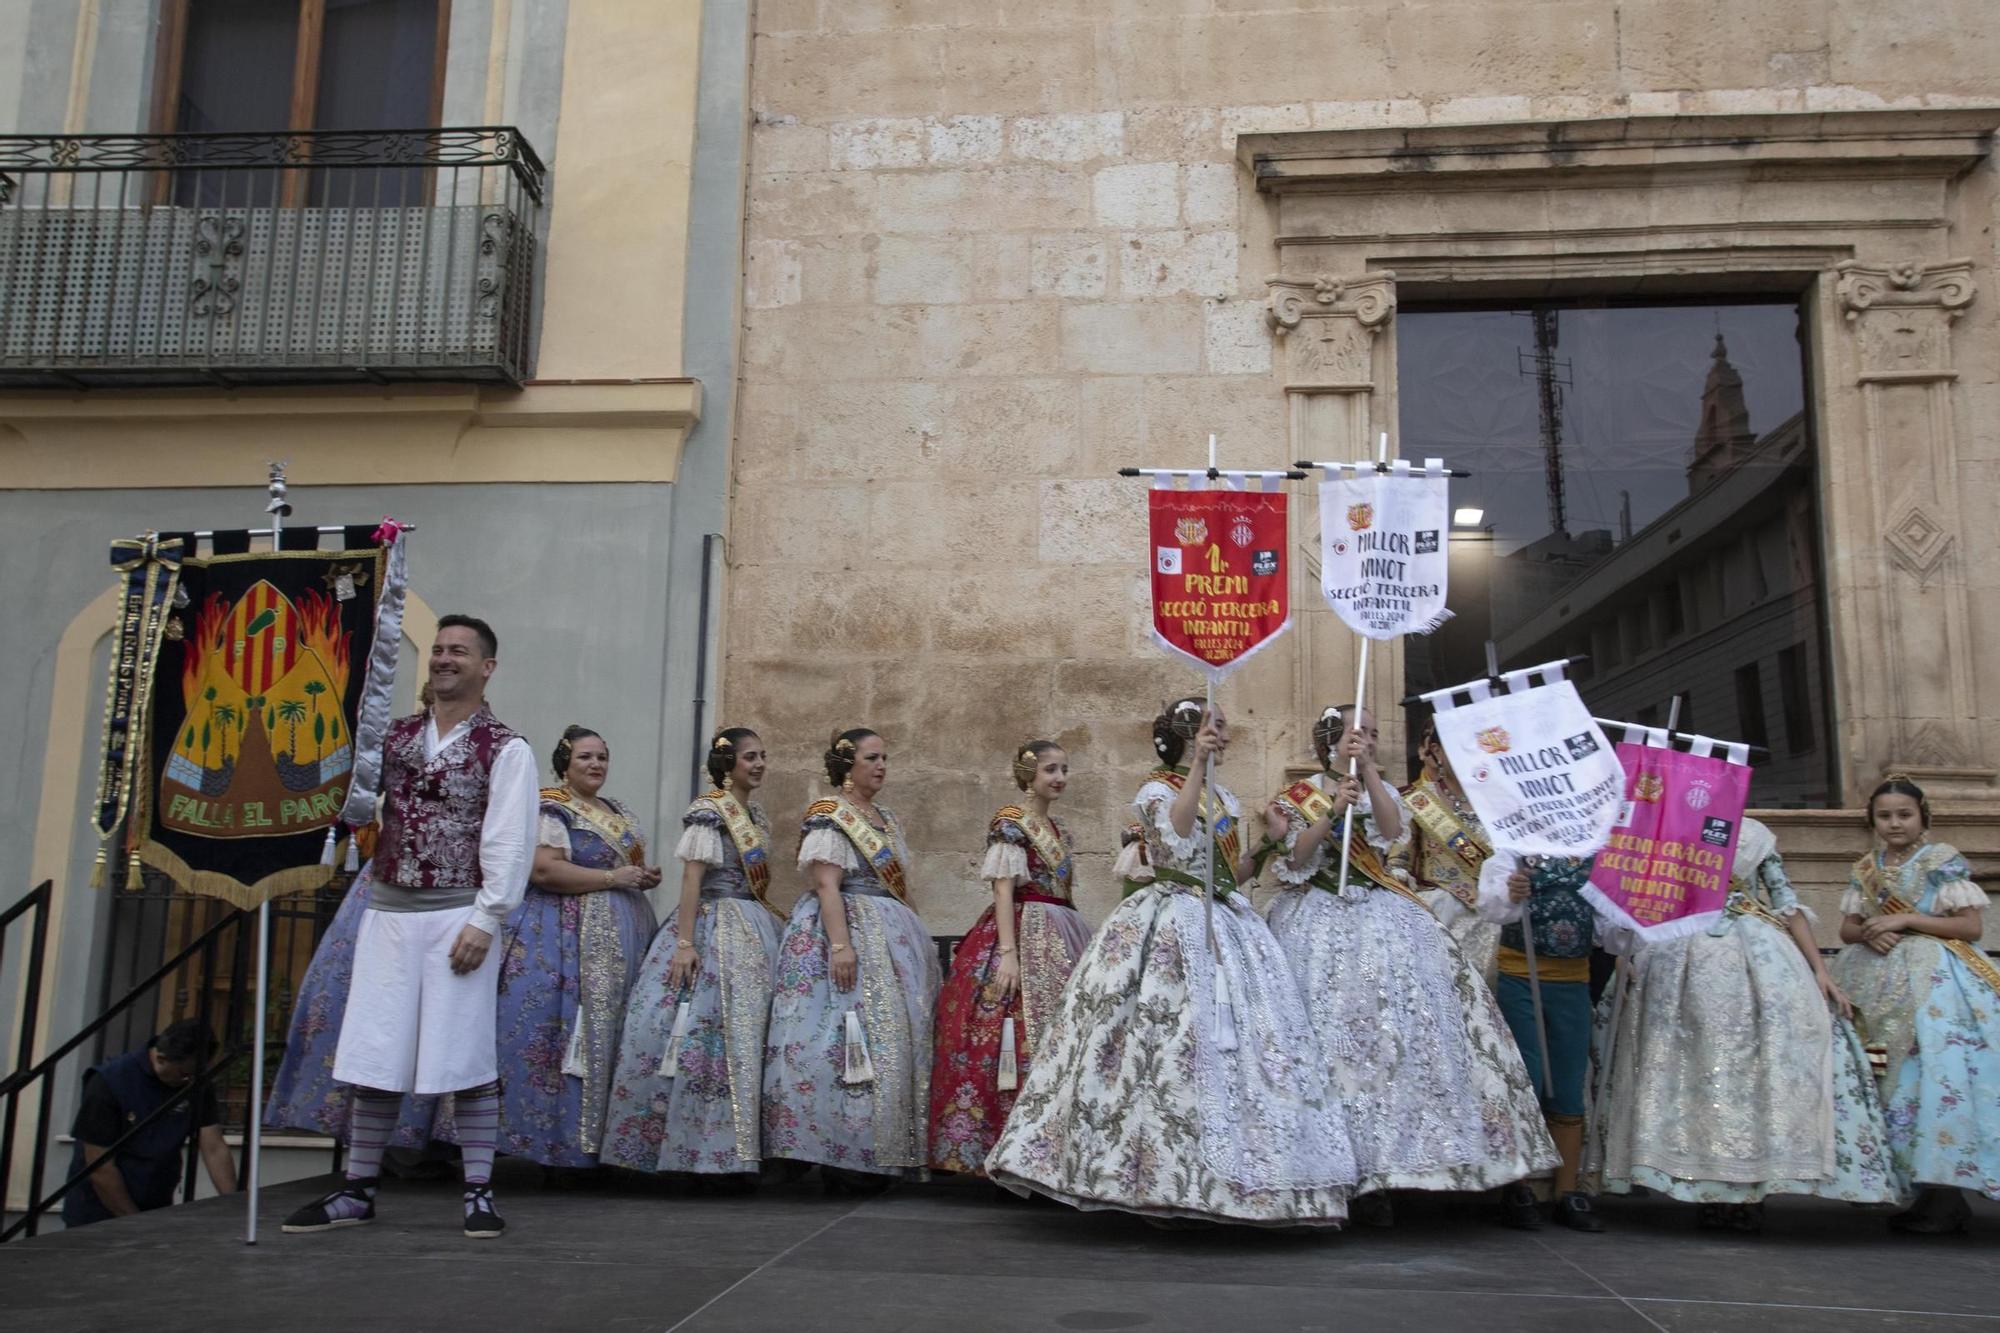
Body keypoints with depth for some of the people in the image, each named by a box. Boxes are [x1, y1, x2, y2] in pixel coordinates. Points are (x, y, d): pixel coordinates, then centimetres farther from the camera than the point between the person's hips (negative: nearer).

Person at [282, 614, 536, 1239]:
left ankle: (479, 1193, 8)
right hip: (387, 913, 5)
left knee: (466, 1055, -1)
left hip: (459, 917, -4)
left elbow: (509, 844, -9)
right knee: (373, 1055, 8)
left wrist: (484, 920, -15)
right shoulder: (393, 736, 13)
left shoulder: (505, 749, -2)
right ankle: (357, 1191, 19)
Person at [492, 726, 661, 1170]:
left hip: (623, 934, 8)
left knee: (614, 1030, 4)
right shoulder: (551, 808, -5)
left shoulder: (621, 814, 20)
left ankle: (606, 1139, 8)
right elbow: (543, 869, -18)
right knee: (573, 1030, -12)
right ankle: (565, 1141, -6)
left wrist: (646, 877, 7)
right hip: (569, 932, -8)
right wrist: (611, 877, -15)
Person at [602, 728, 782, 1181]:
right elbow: (692, 877, -13)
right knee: (699, 1029, -12)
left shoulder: (756, 815, 16)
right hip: (712, 929, -8)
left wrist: (773, 924, 14)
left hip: (755, 933, 8)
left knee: (748, 1033, 5)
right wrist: (684, 942, -20)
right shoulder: (708, 810, -7)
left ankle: (739, 1147, 8)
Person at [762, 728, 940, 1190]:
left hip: (892, 937, 9)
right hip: (846, 929, -9)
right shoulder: (829, 816, -6)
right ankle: (840, 1158, -8)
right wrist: (841, 944, -25)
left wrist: (915, 939, 18)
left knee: (896, 1037, 5)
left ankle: (872, 1159, 9)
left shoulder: (886, 820, 20)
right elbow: (827, 885, -15)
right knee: (850, 1040, -13)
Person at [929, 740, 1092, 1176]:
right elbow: (1004, 889, -13)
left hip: (1060, 941, 9)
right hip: (1023, 935, -9)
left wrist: (1078, 940, 18)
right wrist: (1008, 952, -21)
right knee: (1018, 1038, -12)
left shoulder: (1058, 830, 18)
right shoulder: (1010, 822, -6)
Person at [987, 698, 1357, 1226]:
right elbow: (1177, 844, -24)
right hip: (1171, 929, -7)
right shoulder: (1156, 790, -3)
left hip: (1225, 928, 7)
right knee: (1173, 1041, -13)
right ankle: (1160, 1180, -6)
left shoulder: (1225, 800, 18)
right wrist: (1198, 765, -25)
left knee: (1238, 1043, 0)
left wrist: (1265, 846, 5)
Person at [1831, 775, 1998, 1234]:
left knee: (1936, 1069, -15)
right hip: (1879, 982, 5)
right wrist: (1870, 934, -8)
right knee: (1886, 1075, 1)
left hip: (1934, 977, -5)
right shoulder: (1866, 869, 14)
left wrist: (1906, 920, -12)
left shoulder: (1943, 861, 0)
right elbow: (1847, 929, 14)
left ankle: (1945, 1194, -11)